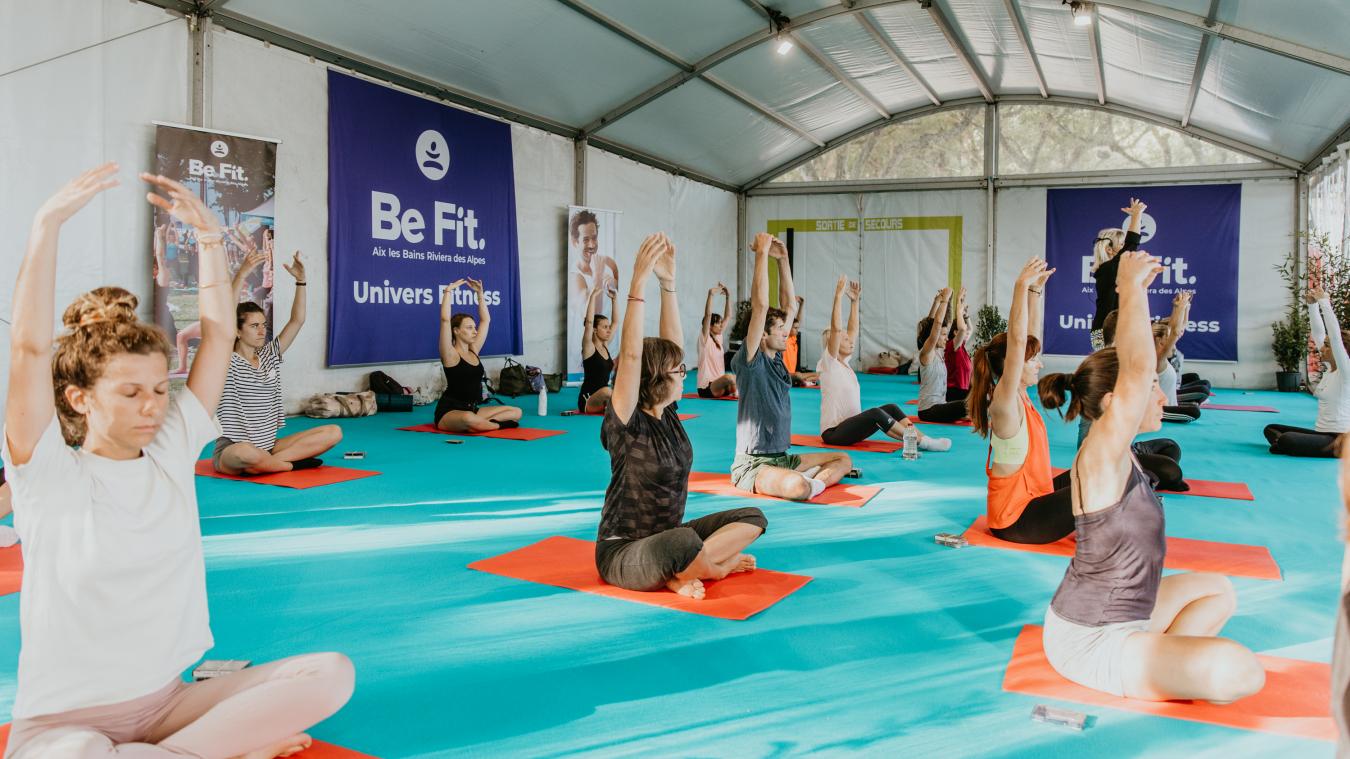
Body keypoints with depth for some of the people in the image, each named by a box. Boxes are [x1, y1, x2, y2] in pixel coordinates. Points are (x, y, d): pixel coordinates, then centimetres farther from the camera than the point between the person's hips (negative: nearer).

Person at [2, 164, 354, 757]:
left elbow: (218, 334, 1)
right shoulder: (51, 476, -8)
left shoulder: (171, 451, 3)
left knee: (331, 674, -17)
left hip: (169, 701, 4)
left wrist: (208, 233, -5)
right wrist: (48, 225, -22)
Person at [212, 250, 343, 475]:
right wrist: (242, 274, -32)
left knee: (333, 432, -11)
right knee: (246, 452, -44)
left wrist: (300, 279, -8)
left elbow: (297, 320, 4)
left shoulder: (269, 355, 10)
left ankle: (263, 464, -17)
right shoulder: (227, 361, -7)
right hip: (231, 451, -6)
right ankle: (295, 462, -14)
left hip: (269, 447, 6)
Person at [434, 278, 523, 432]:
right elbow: (445, 320, -22)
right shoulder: (450, 355, -9)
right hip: (449, 412, -8)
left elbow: (485, 320, 16)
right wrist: (448, 291, -17)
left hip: (471, 410, 8)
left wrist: (479, 293, 11)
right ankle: (500, 425, -19)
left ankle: (480, 424, -13)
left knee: (516, 412, -1)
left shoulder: (473, 351, 11)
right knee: (468, 418, -44)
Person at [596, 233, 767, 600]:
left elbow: (672, 342, -1)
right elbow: (631, 356, -32)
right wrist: (638, 282, -36)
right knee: (684, 543, -41)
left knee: (753, 518, -3)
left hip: (665, 540, 8)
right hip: (624, 554, -8)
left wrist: (668, 281, -9)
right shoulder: (625, 425, -18)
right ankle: (717, 564, -8)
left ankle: (679, 572, -10)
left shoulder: (667, 414, 1)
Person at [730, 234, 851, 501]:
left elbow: (790, 305, 11)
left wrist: (783, 258, 4)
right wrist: (762, 253, -22)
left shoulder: (775, 357, 9)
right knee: (798, 486, -38)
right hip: (753, 465, -9)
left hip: (782, 458, 9)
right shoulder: (750, 361, -13)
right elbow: (760, 306, -24)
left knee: (844, 460, 13)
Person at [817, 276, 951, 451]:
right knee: (875, 414, -29)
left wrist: (855, 300, 14)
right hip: (834, 432, -9)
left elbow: (853, 329, 17)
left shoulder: (844, 362, 13)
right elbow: (836, 329, -21)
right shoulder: (828, 363, -10)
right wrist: (838, 295, -22)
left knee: (891, 408, -7)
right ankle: (921, 442, -27)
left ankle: (922, 438, -16)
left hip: (849, 426, 9)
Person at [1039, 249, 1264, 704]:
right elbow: (1137, 372, -35)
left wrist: (1134, 292, 5)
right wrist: (1131, 289, -28)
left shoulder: (1116, 454, 4)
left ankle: (1165, 664, 11)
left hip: (1112, 619, 10)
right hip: (1089, 641, -10)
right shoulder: (1101, 455, -22)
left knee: (1219, 591, 28)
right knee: (1242, 673, -21)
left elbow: (1133, 369, 10)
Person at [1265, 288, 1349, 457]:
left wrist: (1324, 302, -22)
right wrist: (1312, 304, 0)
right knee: (1271, 429, 7)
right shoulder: (1329, 368, 11)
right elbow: (1318, 333, 10)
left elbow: (1335, 335, -23)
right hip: (1322, 433, 9)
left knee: (1287, 440, -32)